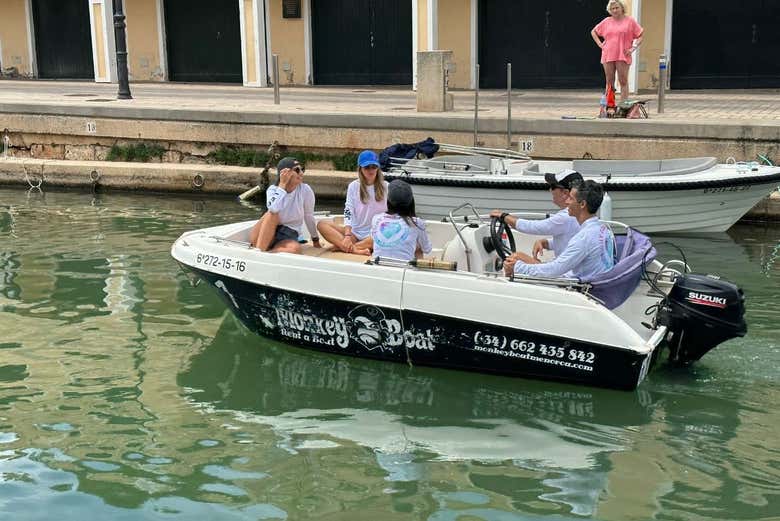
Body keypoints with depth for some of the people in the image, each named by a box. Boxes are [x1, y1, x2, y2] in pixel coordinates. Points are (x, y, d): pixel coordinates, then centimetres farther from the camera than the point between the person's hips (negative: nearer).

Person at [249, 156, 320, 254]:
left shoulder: (306, 190, -5)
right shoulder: (273, 189, -4)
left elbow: (309, 217, 6)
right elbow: (274, 210, -27)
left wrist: (316, 241, 14)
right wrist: (282, 184, -21)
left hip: (288, 237, -1)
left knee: (295, 248, -35)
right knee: (272, 215, -30)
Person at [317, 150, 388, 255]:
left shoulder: (385, 187, 2)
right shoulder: (353, 186, 4)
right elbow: (348, 213, -4)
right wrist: (347, 236, -18)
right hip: (355, 233, 2)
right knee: (322, 224, -19)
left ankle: (343, 246, -32)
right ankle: (355, 249, -39)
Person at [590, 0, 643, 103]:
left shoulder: (630, 21, 3)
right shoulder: (606, 21, 11)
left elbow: (640, 36, 6)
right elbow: (593, 32, 22)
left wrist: (633, 48, -5)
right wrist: (600, 44, 10)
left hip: (623, 56, -3)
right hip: (608, 55, 3)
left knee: (623, 82, -6)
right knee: (609, 82, 6)